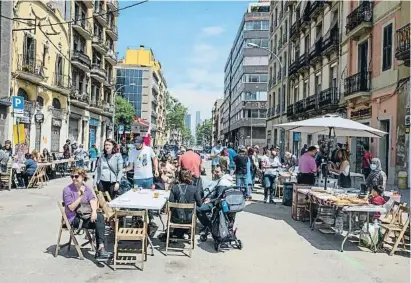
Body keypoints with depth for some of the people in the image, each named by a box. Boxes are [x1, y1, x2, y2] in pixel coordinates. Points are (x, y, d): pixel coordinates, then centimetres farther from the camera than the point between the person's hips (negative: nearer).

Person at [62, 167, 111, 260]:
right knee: (99, 220, -24)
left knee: (100, 216, -26)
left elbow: (93, 201, -2)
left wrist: (94, 211, -22)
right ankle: (100, 248, -18)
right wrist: (81, 196, -21)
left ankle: (100, 248, -30)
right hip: (74, 220, -5)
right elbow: (71, 208, -12)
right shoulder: (67, 190, -4)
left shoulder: (86, 188, 10)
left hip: (86, 216, 5)